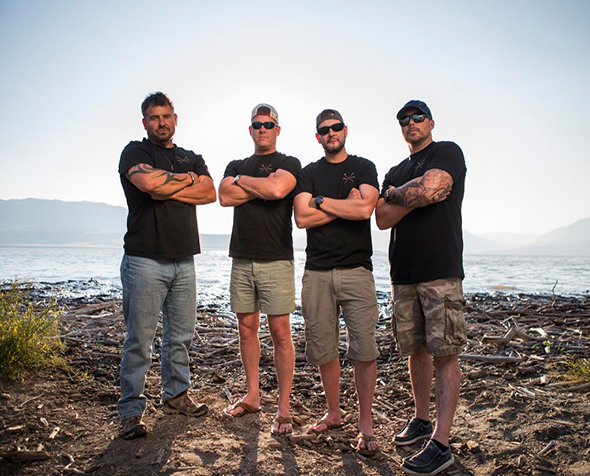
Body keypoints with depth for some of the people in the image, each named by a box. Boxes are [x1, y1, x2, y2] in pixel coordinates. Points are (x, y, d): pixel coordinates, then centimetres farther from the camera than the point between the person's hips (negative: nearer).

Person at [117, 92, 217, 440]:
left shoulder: (192, 158, 19)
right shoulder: (135, 152, 5)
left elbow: (209, 193, 1)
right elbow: (148, 182, -18)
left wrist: (166, 187, -8)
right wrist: (187, 179, -2)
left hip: (184, 261, 5)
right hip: (145, 260, -5)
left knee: (181, 335, 11)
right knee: (139, 339, -2)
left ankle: (176, 395, 26)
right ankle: (132, 411, 8)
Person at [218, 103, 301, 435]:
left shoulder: (289, 164, 5)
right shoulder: (236, 166, 18)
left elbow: (278, 189, -17)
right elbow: (225, 197, -1)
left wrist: (242, 180, -2)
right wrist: (263, 187, -6)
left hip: (276, 259, -4)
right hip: (242, 259, 5)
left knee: (280, 332, -4)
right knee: (247, 328, 10)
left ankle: (284, 409, 5)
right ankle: (253, 396, 25)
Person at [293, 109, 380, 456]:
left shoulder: (364, 167, 8)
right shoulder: (309, 173, 14)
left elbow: (365, 209, -11)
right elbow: (302, 218, -1)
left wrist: (321, 201, -2)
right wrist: (346, 206, -4)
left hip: (356, 270, -2)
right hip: (317, 272, 2)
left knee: (365, 350, -5)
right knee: (323, 348, 7)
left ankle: (366, 424, 9)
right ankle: (334, 414, 25)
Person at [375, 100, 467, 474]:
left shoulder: (448, 152, 4)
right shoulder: (396, 173, 21)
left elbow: (429, 188, -17)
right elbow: (383, 219, 6)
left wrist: (395, 194, 2)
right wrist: (417, 194, -6)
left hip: (441, 270, -6)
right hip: (404, 274, 6)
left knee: (444, 353, -6)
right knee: (416, 350, 11)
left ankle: (440, 444, -3)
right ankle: (422, 420, 27)